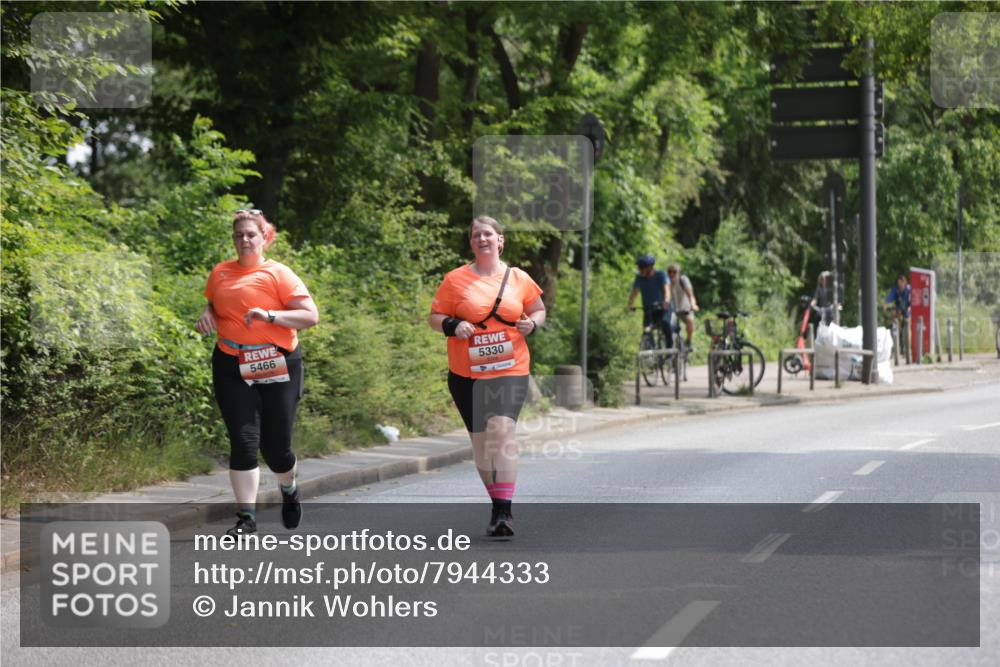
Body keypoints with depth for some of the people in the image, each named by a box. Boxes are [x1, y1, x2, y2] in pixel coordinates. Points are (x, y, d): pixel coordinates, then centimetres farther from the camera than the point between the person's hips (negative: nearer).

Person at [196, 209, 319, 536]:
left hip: (277, 367, -3)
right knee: (243, 440, -7)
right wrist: (207, 314, 4)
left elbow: (311, 316, -10)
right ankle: (246, 516, -3)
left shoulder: (278, 274, -5)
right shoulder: (220, 272, 8)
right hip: (232, 367, 3)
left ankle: (289, 489, 37)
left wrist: (269, 315, -21)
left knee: (275, 445, 4)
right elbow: (213, 304, 27)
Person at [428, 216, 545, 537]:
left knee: (502, 429, -20)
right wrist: (453, 326, -14)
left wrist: (532, 323, -4)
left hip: (510, 370, -2)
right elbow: (434, 317, 6)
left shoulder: (519, 278, 5)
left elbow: (539, 309, 18)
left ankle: (504, 511, -21)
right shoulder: (455, 279, 2)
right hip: (467, 373, 2)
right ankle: (498, 504, 25)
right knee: (481, 438, 8)